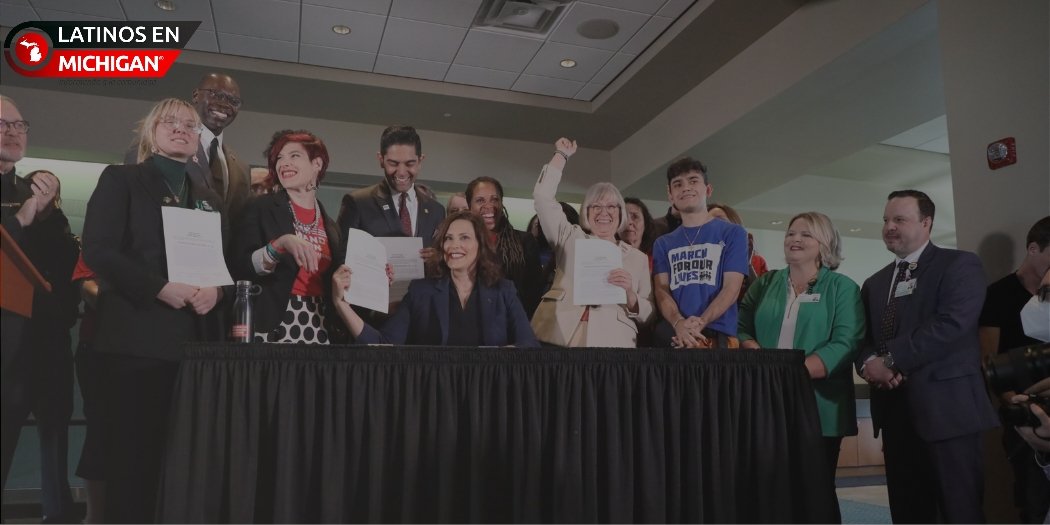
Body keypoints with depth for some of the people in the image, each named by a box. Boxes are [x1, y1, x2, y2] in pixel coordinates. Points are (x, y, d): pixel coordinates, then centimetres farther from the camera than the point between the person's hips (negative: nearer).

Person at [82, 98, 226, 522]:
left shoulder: (209, 197, 19)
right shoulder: (121, 179, 5)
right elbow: (97, 250, -7)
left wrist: (216, 289, -5)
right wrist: (161, 288, -17)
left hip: (193, 337, 5)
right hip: (136, 335, -4)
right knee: (131, 451, -1)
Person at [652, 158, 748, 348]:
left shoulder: (732, 234, 6)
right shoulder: (663, 243, 16)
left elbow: (731, 288, -4)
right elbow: (662, 290, 3)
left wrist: (699, 323, -20)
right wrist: (679, 324, -19)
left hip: (717, 335, -2)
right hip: (671, 336, 3)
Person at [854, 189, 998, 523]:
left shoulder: (960, 265, 0)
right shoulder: (874, 283, 19)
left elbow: (951, 324, -16)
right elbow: (864, 338, 13)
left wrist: (890, 360, -16)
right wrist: (869, 363, -10)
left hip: (947, 407, -6)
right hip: (895, 410, 6)